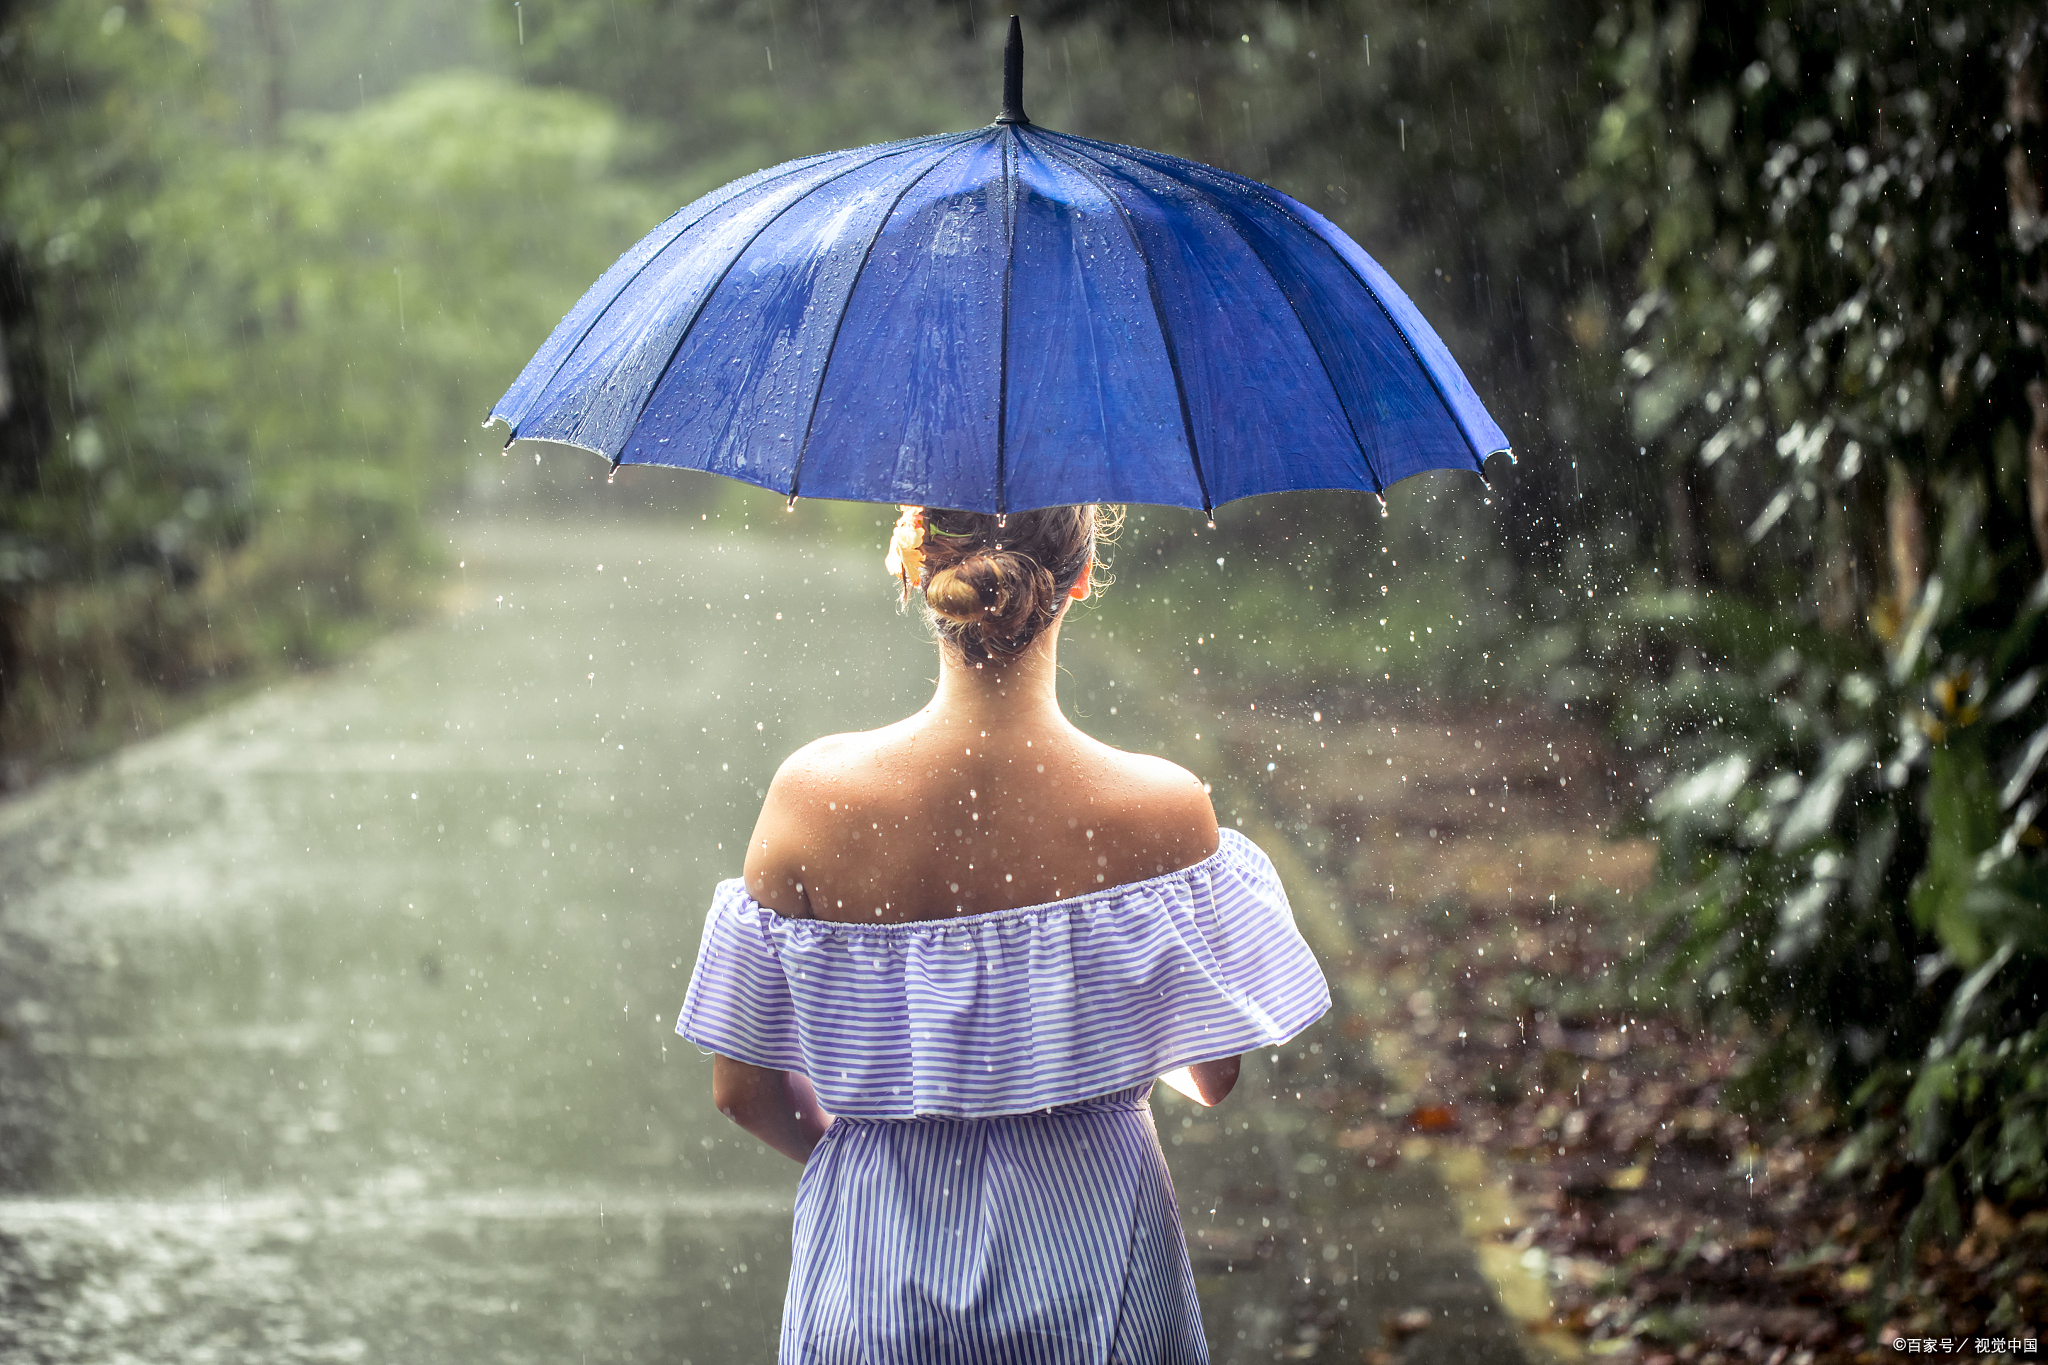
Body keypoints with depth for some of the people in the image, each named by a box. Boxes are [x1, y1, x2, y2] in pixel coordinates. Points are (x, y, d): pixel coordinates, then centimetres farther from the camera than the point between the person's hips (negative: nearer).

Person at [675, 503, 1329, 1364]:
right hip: (1088, 1265, 0)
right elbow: (1210, 1078, -5)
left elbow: (745, 1092, -7)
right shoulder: (1161, 809, -19)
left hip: (873, 1275, 1)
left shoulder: (813, 796, -17)